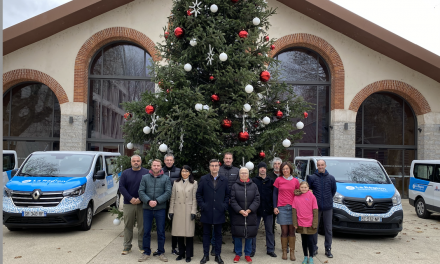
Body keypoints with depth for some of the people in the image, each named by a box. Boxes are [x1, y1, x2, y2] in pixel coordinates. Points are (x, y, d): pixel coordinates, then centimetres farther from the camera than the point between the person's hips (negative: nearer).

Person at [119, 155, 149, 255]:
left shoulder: (147, 173, 3)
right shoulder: (125, 173, 8)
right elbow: (121, 187, 1)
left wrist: (140, 199, -12)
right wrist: (130, 198, -10)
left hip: (142, 204, -1)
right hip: (128, 204, 1)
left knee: (142, 226, 3)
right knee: (128, 226, 6)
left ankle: (142, 246, 14)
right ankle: (127, 247, 16)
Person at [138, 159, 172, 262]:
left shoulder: (165, 178, 3)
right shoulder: (145, 177, 6)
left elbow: (168, 192, -5)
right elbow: (141, 191, 0)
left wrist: (157, 201, -15)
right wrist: (148, 201, -15)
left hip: (160, 209, -1)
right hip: (147, 208, 1)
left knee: (161, 232, 6)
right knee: (146, 231, 6)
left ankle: (161, 252, 18)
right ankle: (146, 252, 19)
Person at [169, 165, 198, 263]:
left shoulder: (194, 183, 3)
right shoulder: (176, 183, 9)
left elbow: (194, 199, -1)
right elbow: (172, 198, 8)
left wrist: (193, 212, -6)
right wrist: (171, 210, 3)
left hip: (188, 211, -2)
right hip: (178, 211, 2)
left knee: (189, 233, 0)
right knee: (179, 233, 5)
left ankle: (188, 255, 13)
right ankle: (181, 253, 20)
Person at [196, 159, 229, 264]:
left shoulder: (224, 180, 4)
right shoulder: (203, 179, 1)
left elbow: (227, 194, 9)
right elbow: (198, 194, 3)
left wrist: (225, 205, -2)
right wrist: (202, 205, -6)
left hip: (219, 212, 1)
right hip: (207, 212, -1)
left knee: (218, 234, 8)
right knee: (206, 234, 8)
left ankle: (218, 255, 19)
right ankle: (206, 255, 18)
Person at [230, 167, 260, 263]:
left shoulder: (254, 186, 4)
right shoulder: (235, 186, 1)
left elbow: (257, 200, -1)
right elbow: (233, 201, -3)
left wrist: (249, 210, -11)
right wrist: (240, 211, -13)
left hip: (250, 215, 1)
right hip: (237, 215, -1)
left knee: (249, 235, 8)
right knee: (237, 235, 5)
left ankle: (247, 254, 22)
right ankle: (238, 254, 21)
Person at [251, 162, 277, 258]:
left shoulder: (271, 181, 8)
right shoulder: (254, 181, 1)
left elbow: (274, 194, 8)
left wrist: (274, 206, 0)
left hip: (268, 209, 2)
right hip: (256, 209, -2)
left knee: (269, 230, 9)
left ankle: (270, 249, 19)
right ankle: (252, 249, 15)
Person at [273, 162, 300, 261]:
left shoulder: (295, 181, 7)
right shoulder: (278, 180, 4)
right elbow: (275, 194, 6)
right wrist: (275, 207, -1)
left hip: (293, 208, 1)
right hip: (282, 208, -1)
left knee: (292, 230, 2)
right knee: (284, 231, 0)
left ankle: (292, 252, 10)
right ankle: (284, 251, 10)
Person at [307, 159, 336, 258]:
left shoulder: (331, 178, 2)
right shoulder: (312, 178, -4)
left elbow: (334, 190, 16)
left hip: (328, 207, 2)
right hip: (315, 207, -1)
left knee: (328, 229, 7)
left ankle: (328, 249, 19)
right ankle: (314, 248, 18)